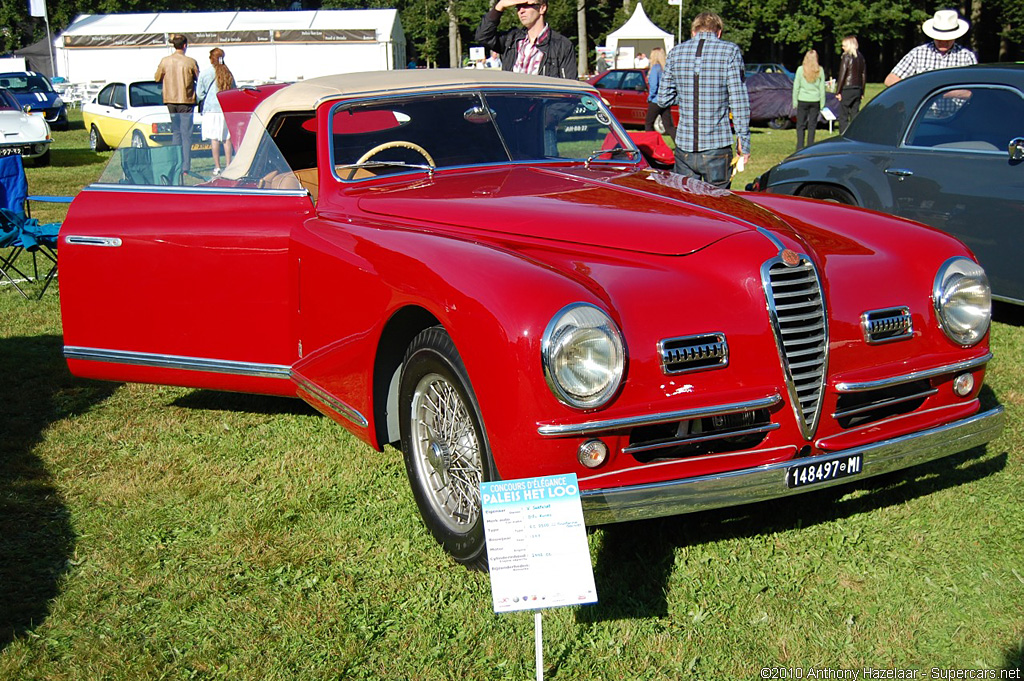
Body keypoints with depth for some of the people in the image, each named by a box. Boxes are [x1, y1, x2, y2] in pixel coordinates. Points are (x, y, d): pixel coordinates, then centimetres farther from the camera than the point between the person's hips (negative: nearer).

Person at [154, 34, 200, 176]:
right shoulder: (191, 62, -11)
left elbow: (157, 78, 9)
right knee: (186, 135, 0)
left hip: (170, 101, 3)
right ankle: (185, 168, -4)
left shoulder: (165, 61, -2)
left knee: (176, 133, 14)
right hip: (186, 101, -3)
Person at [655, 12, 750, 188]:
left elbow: (663, 99, 8)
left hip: (684, 148, 3)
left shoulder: (676, 52, 6)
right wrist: (743, 141, -2)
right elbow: (738, 100, -7)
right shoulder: (730, 51, -3)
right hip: (716, 148, -2)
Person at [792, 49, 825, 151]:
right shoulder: (820, 70, 0)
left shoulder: (800, 69, -4)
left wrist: (795, 101, 6)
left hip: (803, 100, -1)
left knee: (801, 125, 3)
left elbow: (796, 86, -1)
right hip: (815, 100, 1)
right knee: (812, 125, 7)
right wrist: (822, 103, 10)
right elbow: (822, 88, 4)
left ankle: (800, 147, -3)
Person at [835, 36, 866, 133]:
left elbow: (842, 75, -12)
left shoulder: (847, 57, -10)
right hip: (857, 90, 7)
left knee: (843, 117, -4)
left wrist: (838, 91, -9)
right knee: (855, 116, 10)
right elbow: (864, 75, 14)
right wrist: (862, 91, 19)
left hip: (847, 90, -7)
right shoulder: (861, 57, 10)